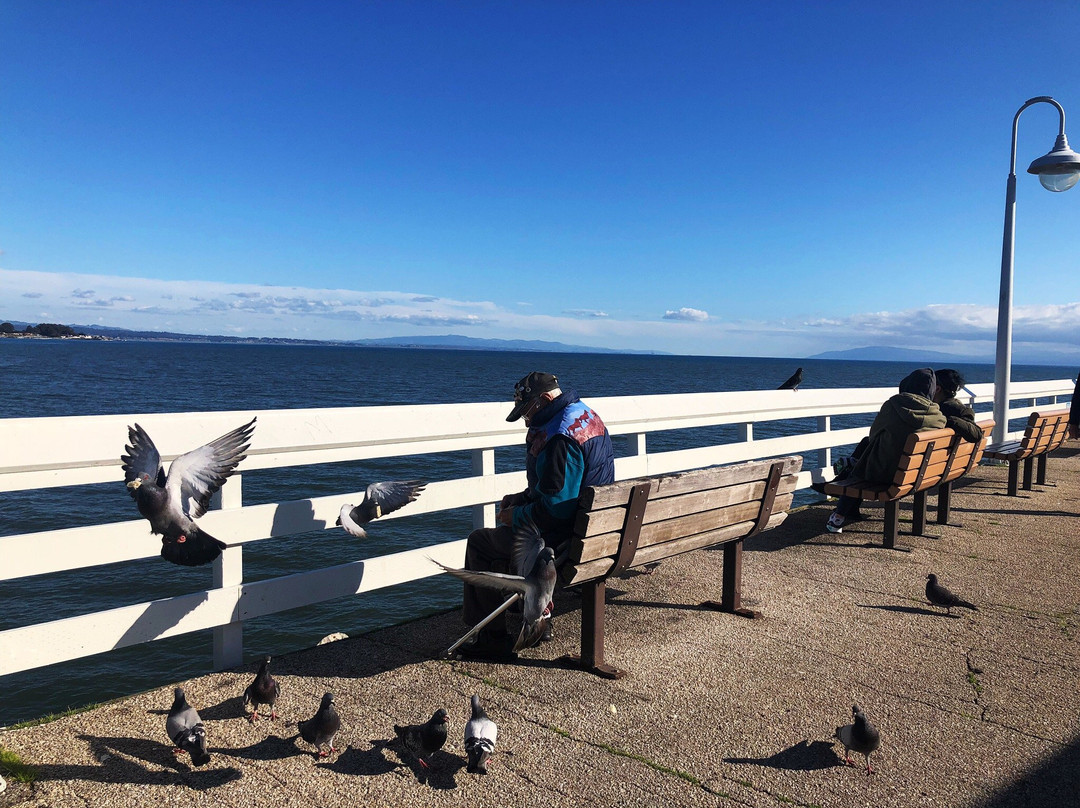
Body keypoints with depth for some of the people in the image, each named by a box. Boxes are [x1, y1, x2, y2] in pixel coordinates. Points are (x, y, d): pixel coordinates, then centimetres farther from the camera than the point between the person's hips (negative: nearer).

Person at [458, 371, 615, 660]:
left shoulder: (561, 436, -25)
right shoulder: (587, 416, 8)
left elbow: (554, 509, -28)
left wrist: (515, 516, -11)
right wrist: (523, 498, 10)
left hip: (561, 539, -10)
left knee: (479, 542, 3)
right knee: (505, 535, 30)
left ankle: (492, 638, 8)